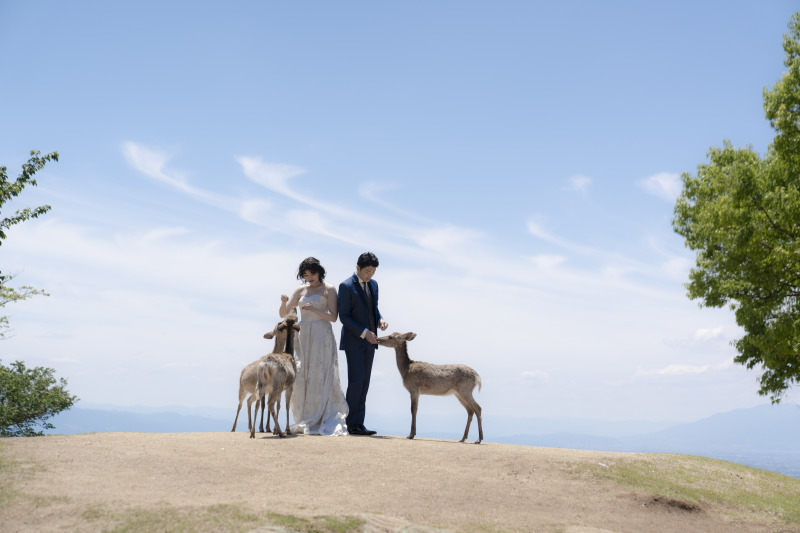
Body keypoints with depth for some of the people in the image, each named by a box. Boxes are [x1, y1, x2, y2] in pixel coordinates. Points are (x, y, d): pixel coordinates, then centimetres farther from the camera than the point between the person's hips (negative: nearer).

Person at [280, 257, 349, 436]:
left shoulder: (328, 289, 3)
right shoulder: (300, 290, 14)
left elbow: (333, 317, -5)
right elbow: (283, 314, 13)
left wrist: (315, 310, -19)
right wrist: (283, 302, -8)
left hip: (322, 336, -4)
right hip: (303, 336, 4)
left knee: (320, 377, -8)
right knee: (301, 377, -1)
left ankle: (319, 423, -6)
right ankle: (304, 422, 4)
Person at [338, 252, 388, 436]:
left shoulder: (373, 284, 11)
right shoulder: (346, 286, -10)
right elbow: (343, 316, -13)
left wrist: (380, 320, -2)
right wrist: (364, 332, -18)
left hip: (369, 341, 7)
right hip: (353, 341, -7)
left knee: (364, 383, 6)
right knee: (356, 381, -10)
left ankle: (359, 423, 9)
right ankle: (351, 423, -2)